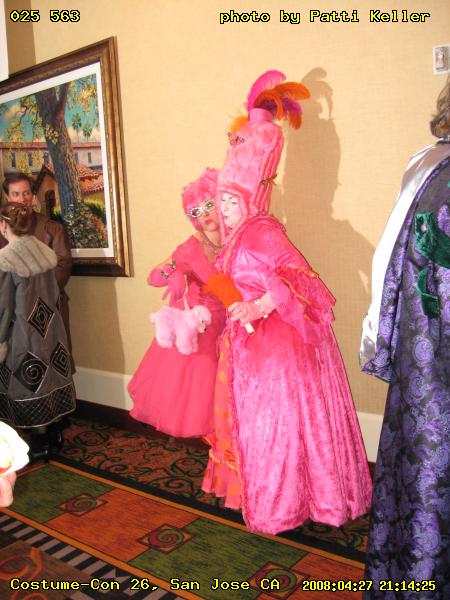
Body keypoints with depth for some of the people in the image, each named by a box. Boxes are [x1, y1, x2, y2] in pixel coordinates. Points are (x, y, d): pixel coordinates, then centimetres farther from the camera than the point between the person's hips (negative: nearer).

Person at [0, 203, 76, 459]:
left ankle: (41, 440, 22)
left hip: (24, 334, -5)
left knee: (31, 386, 10)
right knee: (51, 379, 19)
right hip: (51, 329, 6)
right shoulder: (47, 252, -3)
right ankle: (55, 430, 33)